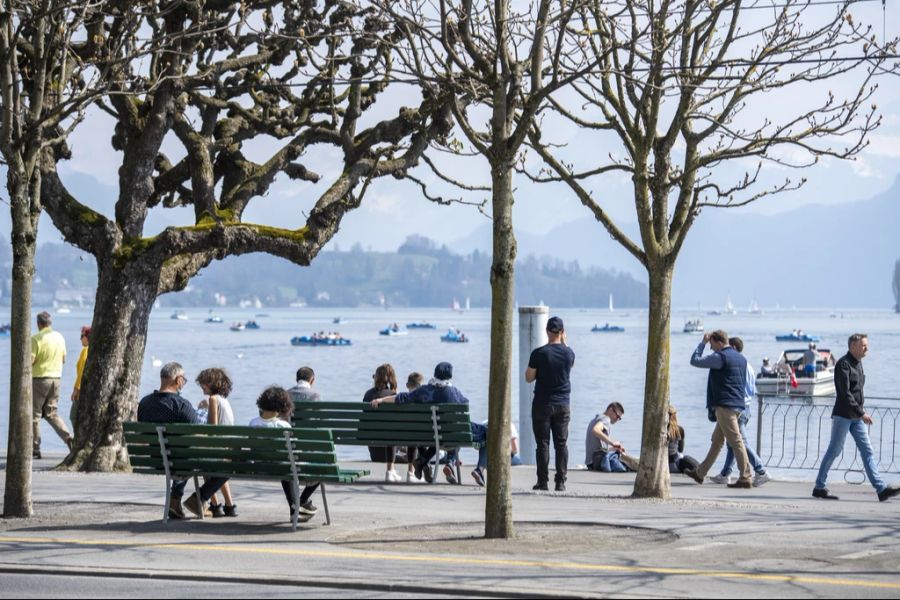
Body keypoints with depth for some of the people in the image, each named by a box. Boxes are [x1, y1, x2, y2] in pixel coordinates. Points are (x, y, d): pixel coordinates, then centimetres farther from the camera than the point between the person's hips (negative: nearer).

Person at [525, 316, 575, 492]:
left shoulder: (539, 353, -12)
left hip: (542, 404, -2)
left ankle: (542, 481, 1)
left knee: (542, 444, 1)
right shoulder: (569, 353, -1)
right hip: (562, 405, 2)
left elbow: (529, 378, -4)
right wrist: (564, 343, 24)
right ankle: (561, 482, 3)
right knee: (561, 443, 6)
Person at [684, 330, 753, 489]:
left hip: (724, 405, -9)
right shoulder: (741, 358, 15)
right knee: (717, 440, 16)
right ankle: (700, 473, 25)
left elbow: (695, 361, -6)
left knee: (736, 441, -10)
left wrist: (703, 343, 4)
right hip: (737, 404, 9)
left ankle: (745, 478, -11)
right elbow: (744, 383, 23)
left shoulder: (720, 357, -12)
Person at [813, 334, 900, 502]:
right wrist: (861, 413, -23)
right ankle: (819, 487, 7)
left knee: (867, 451, 1)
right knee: (834, 450, -2)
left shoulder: (858, 363, 14)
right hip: (843, 415, -8)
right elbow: (845, 393, -20)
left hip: (857, 417, 8)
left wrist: (862, 411, 17)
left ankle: (881, 489, -4)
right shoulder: (843, 364, -13)